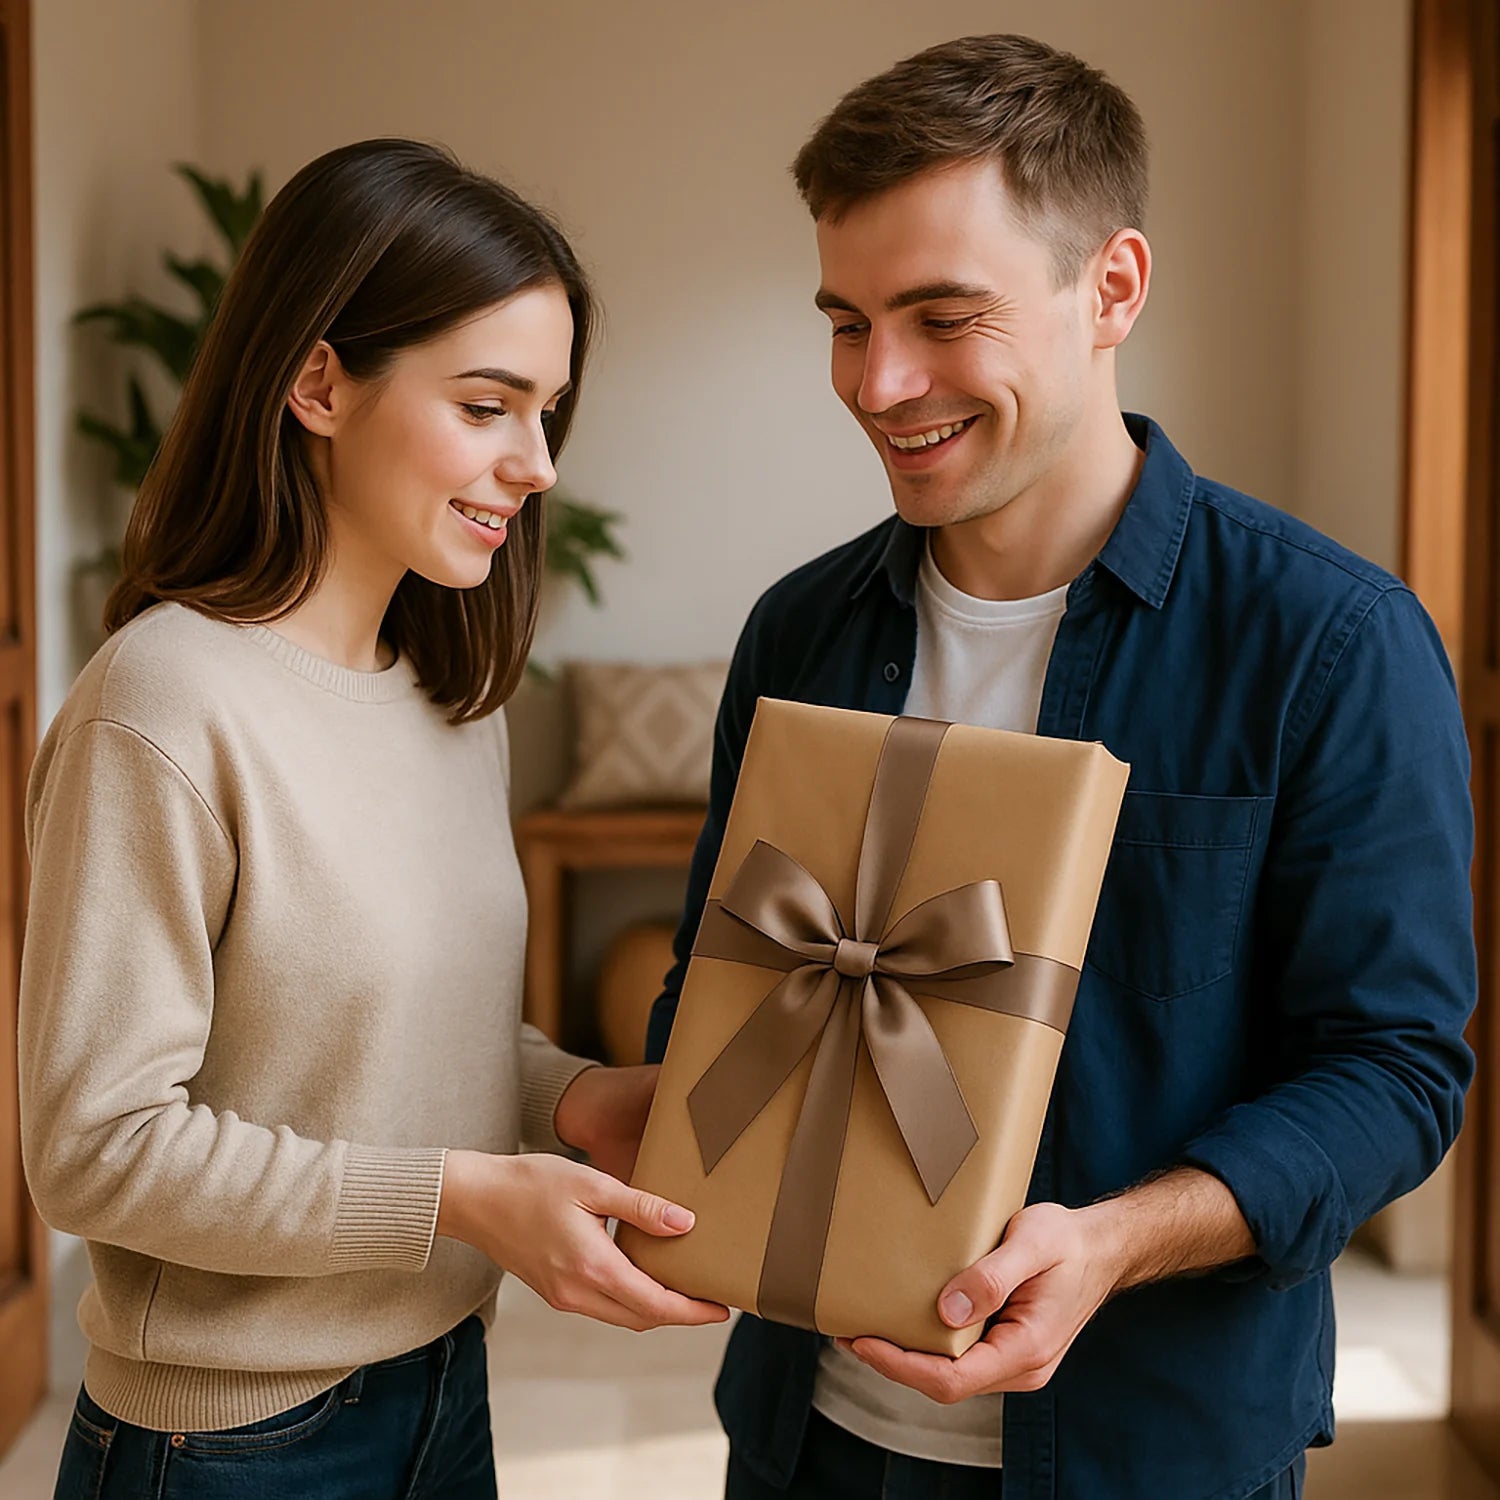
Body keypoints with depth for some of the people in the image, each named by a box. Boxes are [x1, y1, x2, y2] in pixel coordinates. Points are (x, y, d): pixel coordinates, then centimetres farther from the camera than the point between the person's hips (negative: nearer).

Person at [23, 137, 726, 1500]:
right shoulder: (164, 708, -21)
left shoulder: (457, 698, 4)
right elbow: (96, 1148, -20)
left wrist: (569, 1096, -8)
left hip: (445, 1381, 7)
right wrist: (461, 1197, -24)